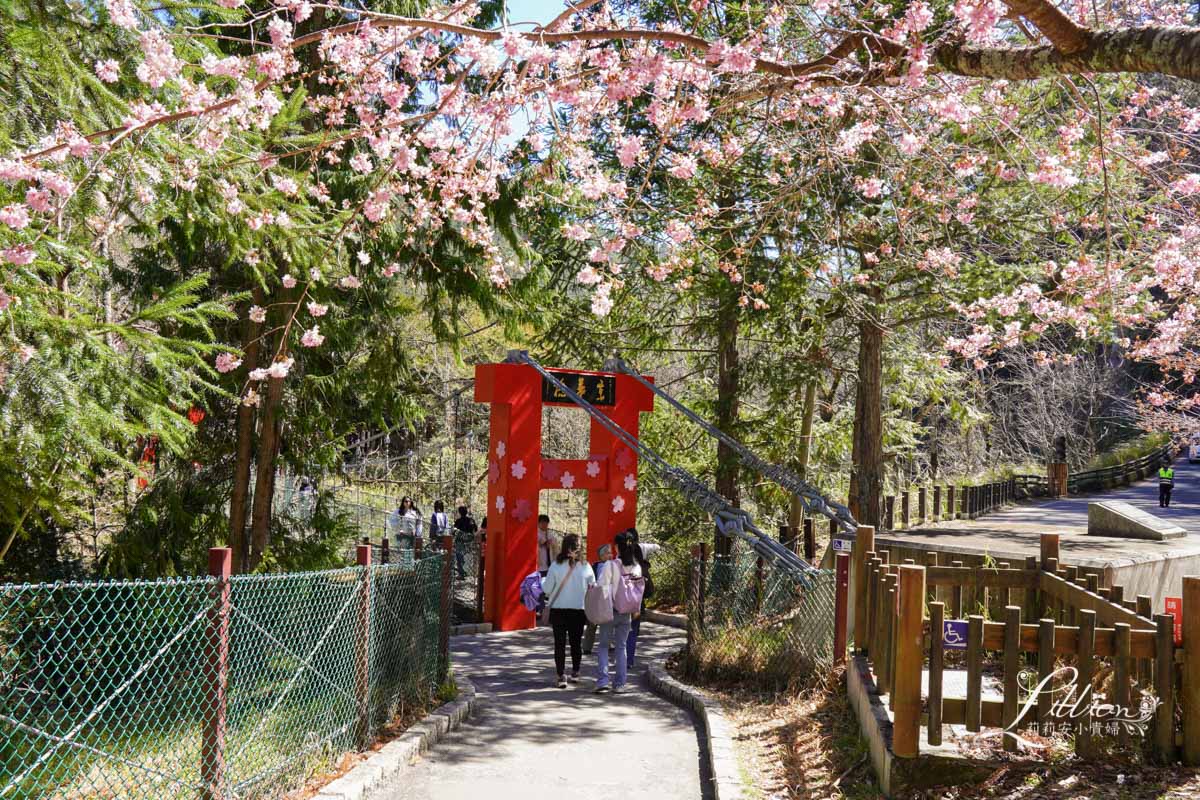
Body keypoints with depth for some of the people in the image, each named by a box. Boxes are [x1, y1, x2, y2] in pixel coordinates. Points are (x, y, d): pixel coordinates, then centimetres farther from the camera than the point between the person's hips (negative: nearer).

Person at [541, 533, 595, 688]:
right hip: (579, 609, 2)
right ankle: (575, 673, 24)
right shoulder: (585, 565, -6)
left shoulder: (556, 565, -11)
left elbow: (547, 589, -7)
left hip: (558, 608, -2)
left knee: (560, 643, 4)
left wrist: (542, 580, 14)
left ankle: (561, 676, -1)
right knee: (576, 642, 16)